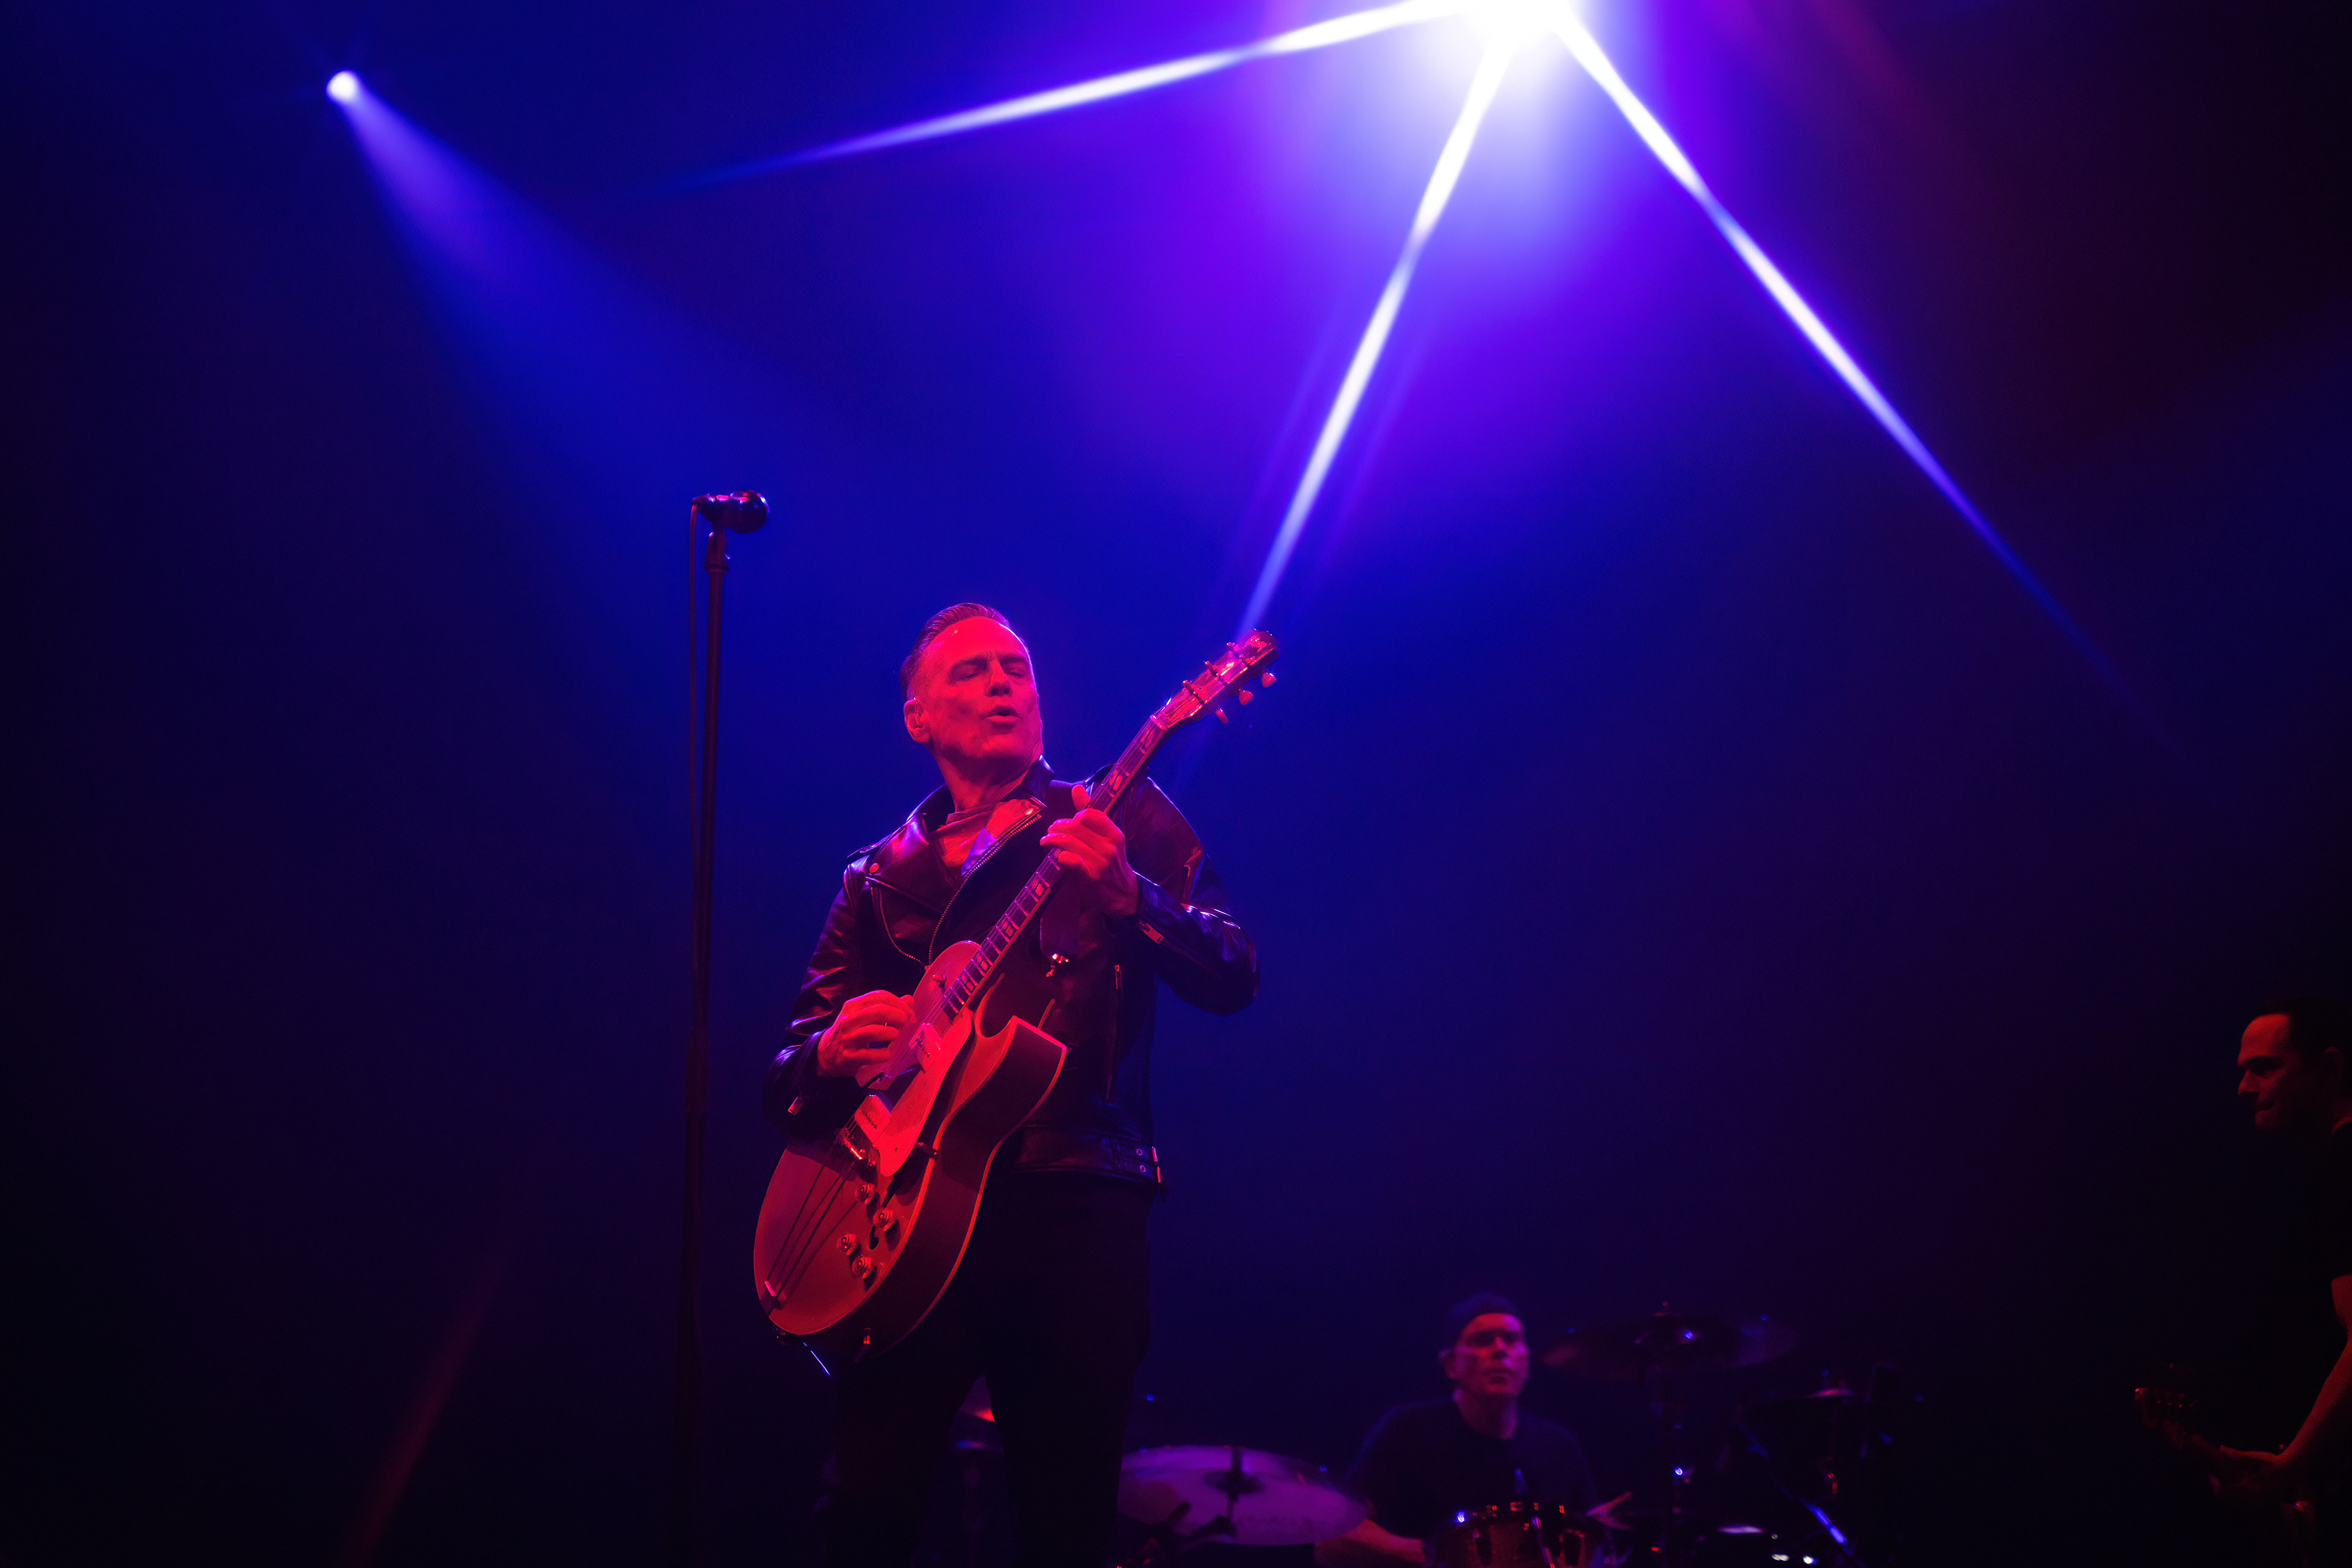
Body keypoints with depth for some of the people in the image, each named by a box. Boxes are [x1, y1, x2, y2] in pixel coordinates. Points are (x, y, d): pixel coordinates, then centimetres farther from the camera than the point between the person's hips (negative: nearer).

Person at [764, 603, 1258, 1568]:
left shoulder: (1122, 823, 11)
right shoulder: (880, 876, 17)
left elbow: (1231, 980, -2)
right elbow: (788, 1074, 14)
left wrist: (1128, 896, -21)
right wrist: (830, 1055, -10)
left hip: (1077, 1203, -1)